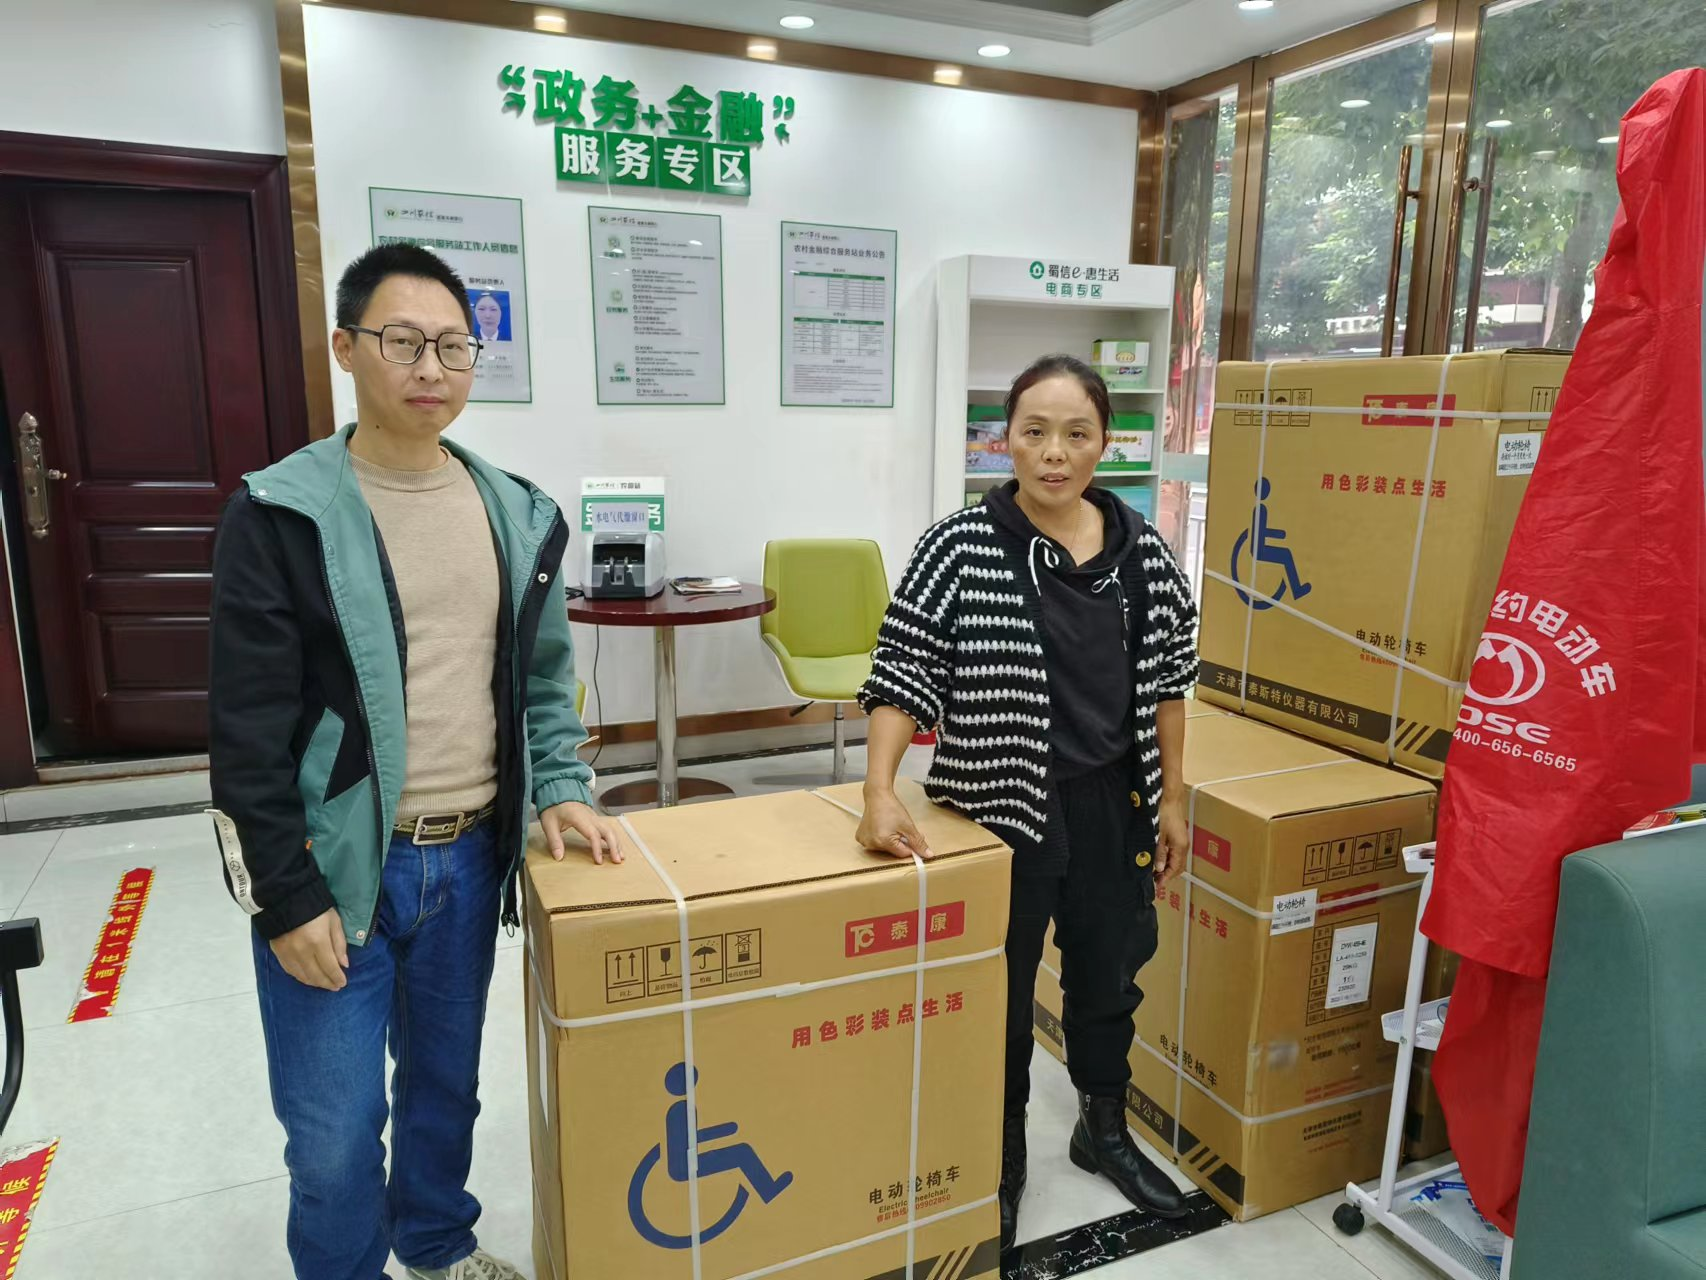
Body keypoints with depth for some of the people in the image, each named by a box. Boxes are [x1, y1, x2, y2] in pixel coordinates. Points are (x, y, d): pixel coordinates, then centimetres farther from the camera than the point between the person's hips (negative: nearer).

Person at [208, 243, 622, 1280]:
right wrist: (287, 900, -11)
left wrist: (559, 787, -2)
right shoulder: (281, 515, -11)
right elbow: (248, 731, -11)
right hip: (334, 870, -4)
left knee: (447, 1081, 22)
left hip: (470, 860, 5)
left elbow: (544, 679, 11)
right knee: (334, 1136, 6)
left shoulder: (520, 514, 3)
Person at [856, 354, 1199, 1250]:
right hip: (1003, 812, -4)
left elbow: (1166, 681, 8)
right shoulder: (960, 547, -13)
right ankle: (999, 1160, 37)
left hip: (1112, 807, 4)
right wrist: (879, 792, -24)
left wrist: (1171, 799, 8)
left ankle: (1104, 1131, 48)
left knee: (1108, 976, 22)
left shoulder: (1140, 548, 0)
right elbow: (902, 676, -14)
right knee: (998, 994, 12)